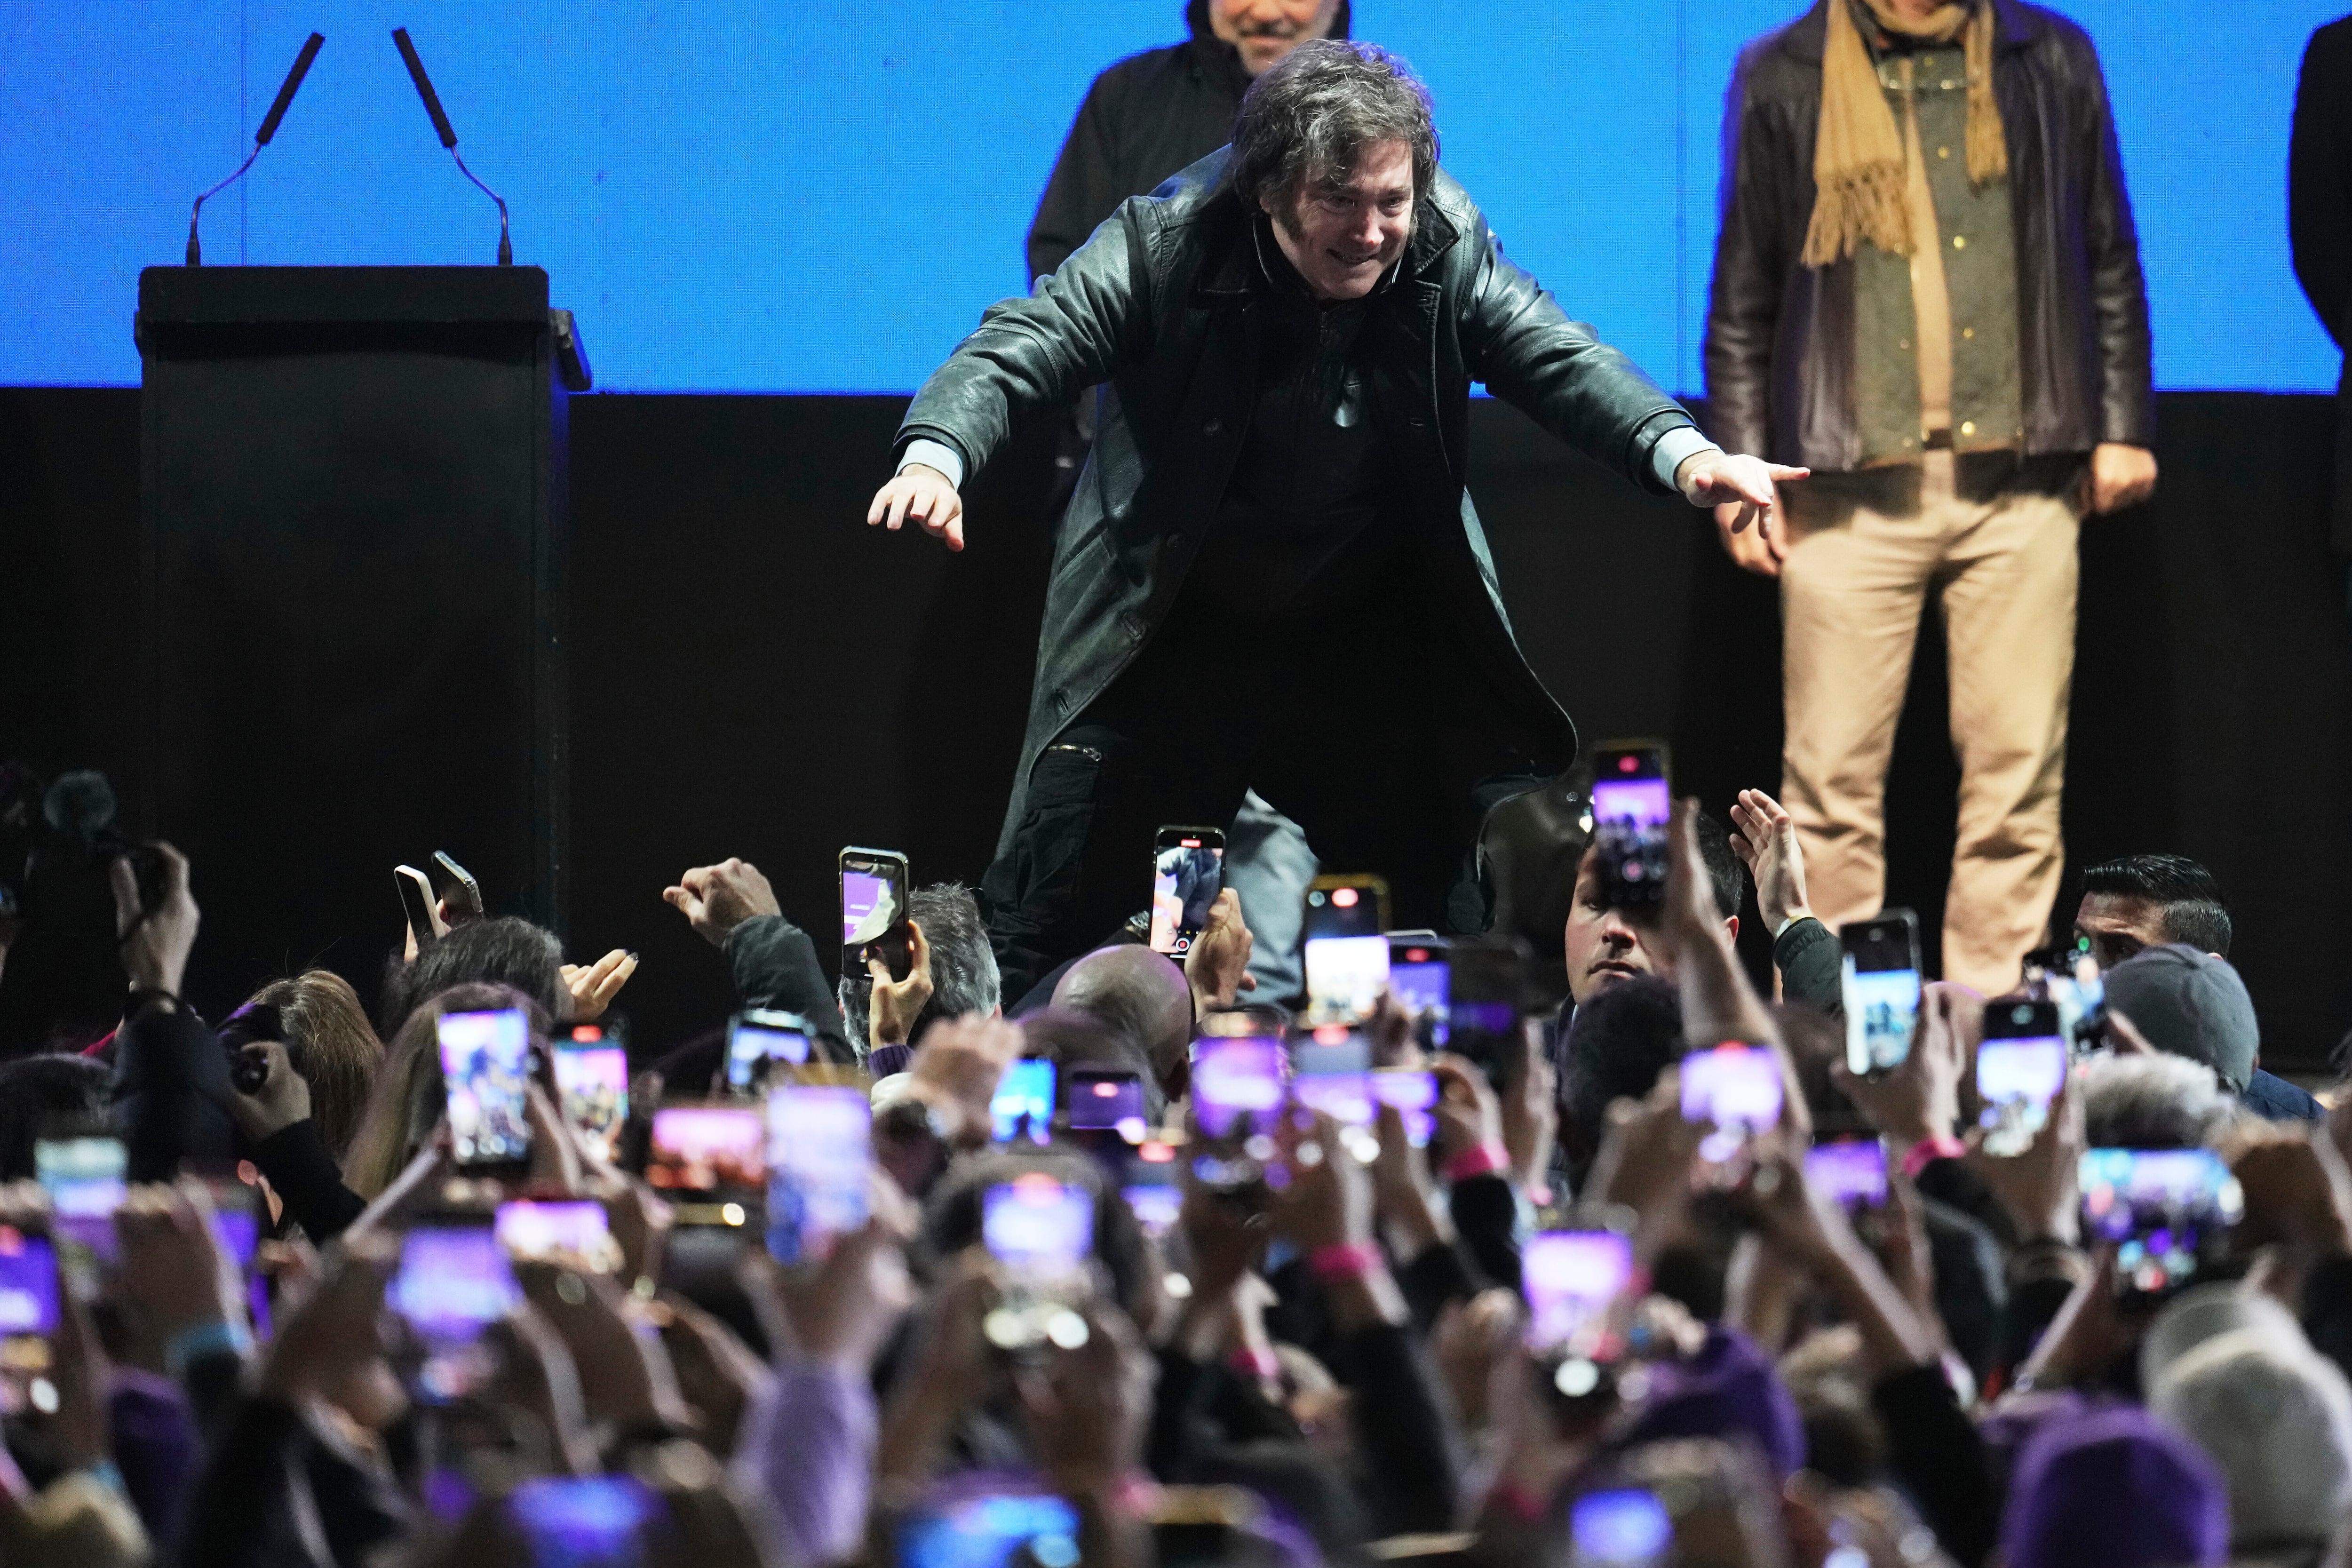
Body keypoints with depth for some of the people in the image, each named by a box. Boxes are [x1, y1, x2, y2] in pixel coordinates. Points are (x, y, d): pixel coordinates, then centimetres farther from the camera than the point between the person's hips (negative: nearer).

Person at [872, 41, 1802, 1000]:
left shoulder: (1447, 254, -8)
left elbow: (1559, 361, -14)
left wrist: (1683, 454, -35)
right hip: (1168, 648, -2)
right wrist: (935, 456, -44)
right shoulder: (1164, 247, -17)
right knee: (1041, 930, -5)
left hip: (1370, 652, 2)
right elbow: (1018, 349, -22)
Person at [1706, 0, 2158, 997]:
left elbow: (2109, 262, 14)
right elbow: (1742, 297, 9)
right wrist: (1740, 467, 4)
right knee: (1834, 773, -2)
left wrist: (2123, 428, 7)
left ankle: (1993, 1013, 8)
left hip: (2018, 484, 1)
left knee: (2016, 770, 0)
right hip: (1854, 487, -1)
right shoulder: (1785, 80, 7)